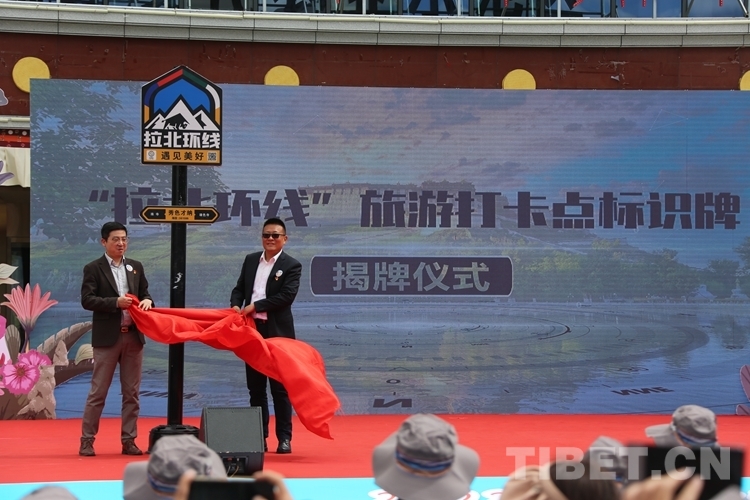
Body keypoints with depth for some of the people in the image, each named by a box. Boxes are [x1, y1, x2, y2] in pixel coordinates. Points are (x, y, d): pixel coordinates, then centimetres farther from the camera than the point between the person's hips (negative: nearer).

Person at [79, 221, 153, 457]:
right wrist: (116, 302, -20)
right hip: (107, 337, -5)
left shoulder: (136, 267, 13)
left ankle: (128, 440, 13)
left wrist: (147, 301, -8)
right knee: (98, 392, -1)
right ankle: (87, 440, 6)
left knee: (131, 392, 7)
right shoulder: (93, 269, -2)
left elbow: (144, 294, 16)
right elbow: (87, 300, -10)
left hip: (133, 336, 5)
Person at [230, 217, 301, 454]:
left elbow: (287, 295, -14)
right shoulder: (250, 260, 12)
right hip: (251, 329, 5)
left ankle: (284, 438, 4)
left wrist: (255, 306, -17)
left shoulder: (292, 265, -4)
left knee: (279, 387, 0)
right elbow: (239, 288, 13)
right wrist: (236, 305, -8)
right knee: (255, 387, 9)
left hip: (277, 332, -5)